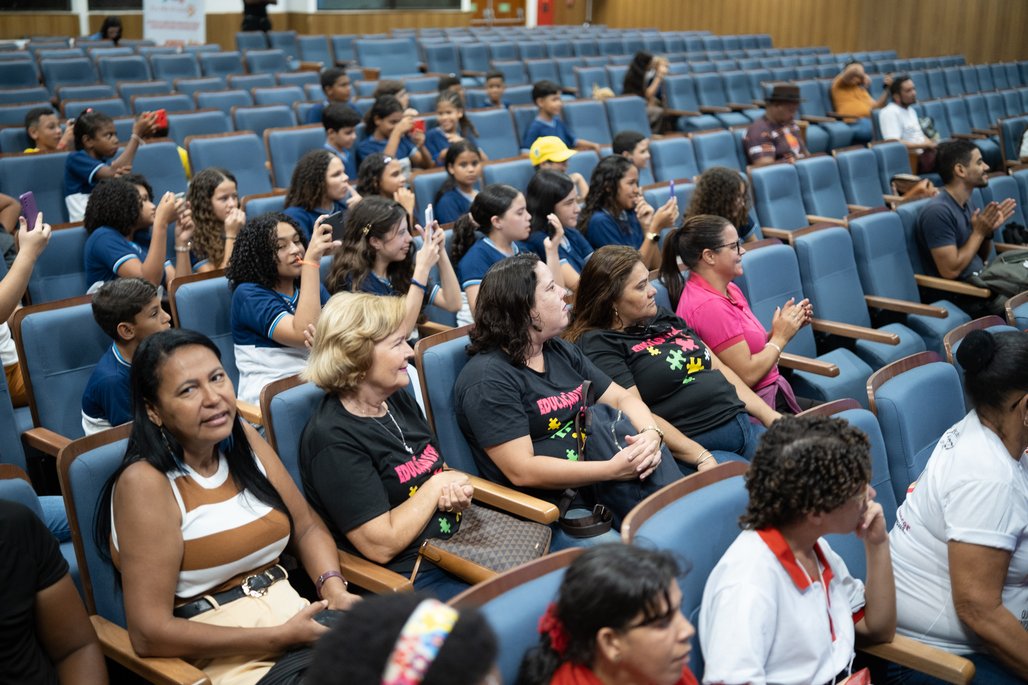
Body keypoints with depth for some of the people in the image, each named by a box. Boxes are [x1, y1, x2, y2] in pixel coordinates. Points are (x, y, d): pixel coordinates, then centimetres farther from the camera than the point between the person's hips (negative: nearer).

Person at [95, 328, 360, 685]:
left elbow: (307, 528, 13)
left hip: (292, 611, 6)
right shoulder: (146, 483, -14)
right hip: (219, 656, -6)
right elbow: (149, 633, -17)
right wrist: (280, 638, -18)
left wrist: (334, 589, -8)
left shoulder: (244, 438, 5)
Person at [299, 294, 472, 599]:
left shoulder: (399, 399, 7)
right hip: (407, 578, -8)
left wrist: (457, 494, -6)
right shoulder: (333, 439, -18)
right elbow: (381, 545, -20)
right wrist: (437, 486, -10)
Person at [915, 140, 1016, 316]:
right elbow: (950, 270, -22)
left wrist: (989, 231, -1)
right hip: (966, 299, -9)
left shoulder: (964, 203, 10)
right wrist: (979, 232, -14)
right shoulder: (938, 211, -19)